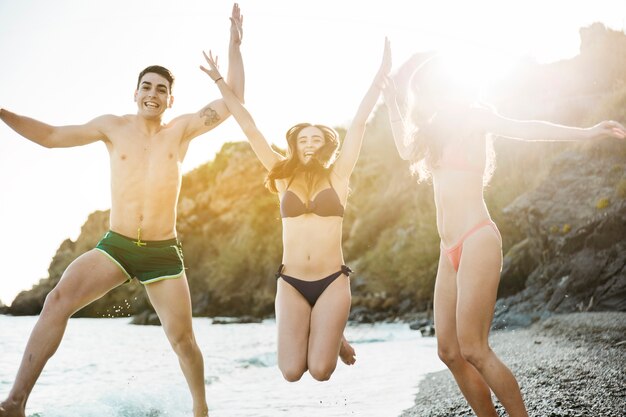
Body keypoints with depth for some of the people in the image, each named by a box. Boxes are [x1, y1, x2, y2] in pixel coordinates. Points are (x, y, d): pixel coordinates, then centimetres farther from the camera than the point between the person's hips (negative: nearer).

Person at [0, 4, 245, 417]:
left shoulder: (183, 129, 2)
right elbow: (51, 136, 11)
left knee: (182, 338, 4)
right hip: (114, 246, 1)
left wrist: (235, 44, -7)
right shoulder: (113, 126, 5)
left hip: (164, 253, 0)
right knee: (58, 301, -20)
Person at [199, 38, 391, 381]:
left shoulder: (337, 175, 3)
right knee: (291, 372, -6)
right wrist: (220, 81, 8)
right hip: (291, 283, 2)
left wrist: (382, 73, -5)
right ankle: (317, 336, 26)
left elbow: (358, 123, -3)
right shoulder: (284, 176, 6)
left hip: (332, 281, -1)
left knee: (320, 370, -10)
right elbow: (250, 129, 6)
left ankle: (333, 338, 24)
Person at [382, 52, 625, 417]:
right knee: (450, 352, 3)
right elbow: (407, 149, 28)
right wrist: (391, 99, 27)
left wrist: (586, 133, -26)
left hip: (476, 241, -8)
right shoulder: (441, 130, 20)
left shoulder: (472, 117, -1)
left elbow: (519, 127, -13)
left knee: (473, 349, -13)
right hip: (451, 251, 8)